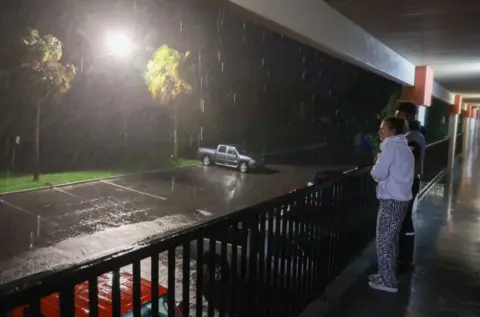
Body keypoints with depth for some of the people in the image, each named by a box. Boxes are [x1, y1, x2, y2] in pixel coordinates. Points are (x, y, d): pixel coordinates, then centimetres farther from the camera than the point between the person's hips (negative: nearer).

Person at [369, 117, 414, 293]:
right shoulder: (403, 147, 16)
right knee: (391, 240, 18)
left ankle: (388, 282, 7)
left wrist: (374, 168, 1)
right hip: (401, 199, 10)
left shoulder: (391, 147, -14)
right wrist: (380, 169, 7)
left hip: (391, 200, -10)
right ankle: (387, 274, 29)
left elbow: (378, 173, -18)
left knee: (384, 241, 0)